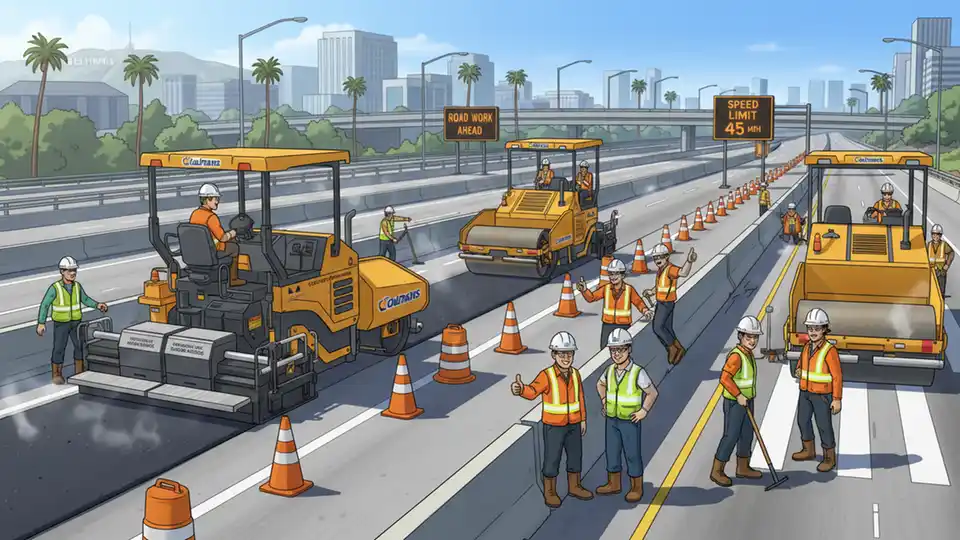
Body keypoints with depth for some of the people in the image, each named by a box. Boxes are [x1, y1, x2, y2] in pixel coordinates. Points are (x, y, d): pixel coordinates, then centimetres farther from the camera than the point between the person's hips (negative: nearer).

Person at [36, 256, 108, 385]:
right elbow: (44, 305, -10)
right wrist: (41, 323, -13)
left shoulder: (77, 285, -6)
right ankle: (57, 375, 17)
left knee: (80, 346, 5)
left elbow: (85, 299, 8)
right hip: (61, 323, -4)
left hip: (76, 322, 4)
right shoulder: (55, 287, -18)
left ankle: (79, 372, 20)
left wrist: (97, 305, -8)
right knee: (59, 349, 1)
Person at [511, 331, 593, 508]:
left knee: (575, 456, 16)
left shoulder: (575, 374, -1)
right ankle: (550, 492, 20)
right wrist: (520, 389, -58)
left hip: (573, 425, 5)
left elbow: (580, 398, 8)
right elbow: (532, 391, -36)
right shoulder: (546, 375, -19)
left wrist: (583, 419, 11)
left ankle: (574, 487, 35)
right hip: (554, 425, -5)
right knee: (552, 459, 4)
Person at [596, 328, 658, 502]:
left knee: (632, 455, 6)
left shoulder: (638, 372, -19)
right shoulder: (610, 370, -2)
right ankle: (613, 484, 30)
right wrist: (604, 401, 9)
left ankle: (636, 488, 21)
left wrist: (643, 411, -11)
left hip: (630, 421, -5)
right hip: (612, 420, 5)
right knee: (612, 452, 14)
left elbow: (652, 392, -10)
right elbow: (600, 384, 19)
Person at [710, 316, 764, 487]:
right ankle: (717, 471, 7)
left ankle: (743, 468, 31)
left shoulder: (749, 354, 7)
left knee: (747, 434, 17)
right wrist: (739, 396, -23)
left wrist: (748, 398, 21)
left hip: (747, 401, 9)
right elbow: (725, 378, -29)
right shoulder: (736, 356, -22)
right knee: (731, 436, -4)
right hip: (734, 403, -9)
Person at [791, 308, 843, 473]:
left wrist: (837, 399, -16)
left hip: (822, 395, -7)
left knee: (824, 425, 2)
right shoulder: (808, 346, 1)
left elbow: (837, 376, -16)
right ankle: (809, 451, 37)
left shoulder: (829, 350, -20)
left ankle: (830, 458, 19)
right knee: (803, 421, 17)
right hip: (805, 392, 7)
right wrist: (798, 371, -4)